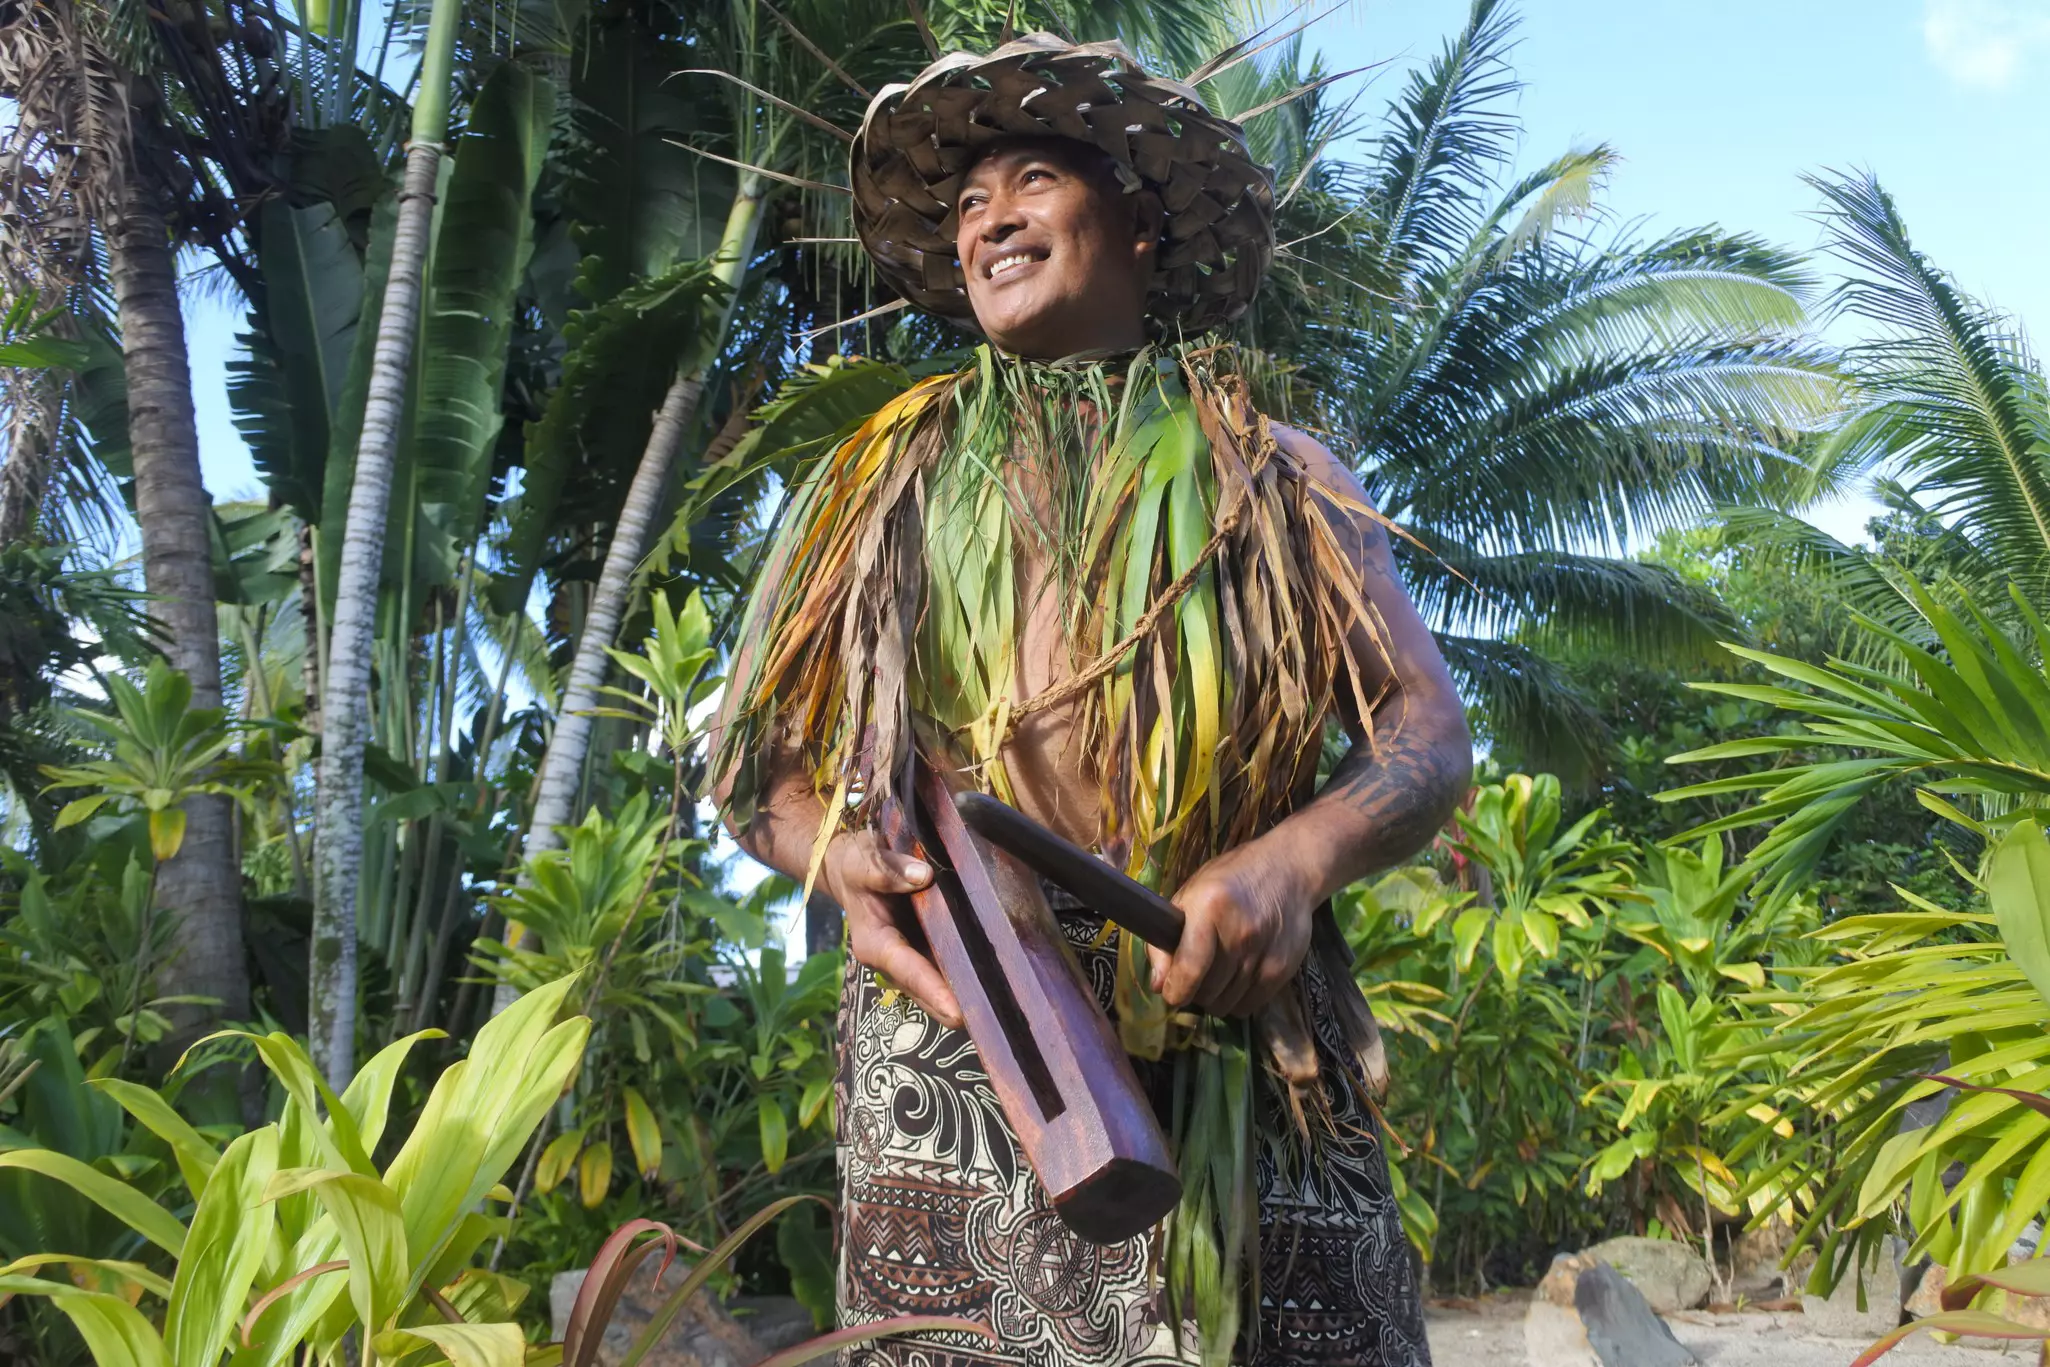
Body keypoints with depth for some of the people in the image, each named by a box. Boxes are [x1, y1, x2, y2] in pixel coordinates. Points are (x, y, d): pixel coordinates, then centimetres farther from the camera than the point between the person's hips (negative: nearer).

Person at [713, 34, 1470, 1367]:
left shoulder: (1271, 475, 16)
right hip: (949, 1045, 1)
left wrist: (1300, 857, -14)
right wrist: (844, 858, -8)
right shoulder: (888, 475, 19)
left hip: (1241, 1047, 0)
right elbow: (761, 754, 15)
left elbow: (1430, 732, 8)